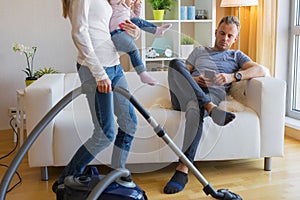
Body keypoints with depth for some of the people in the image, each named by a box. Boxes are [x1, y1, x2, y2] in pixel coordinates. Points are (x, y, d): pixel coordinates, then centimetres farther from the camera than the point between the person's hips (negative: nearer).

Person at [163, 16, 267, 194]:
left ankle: (183, 170, -42)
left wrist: (233, 76, -10)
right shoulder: (199, 51, 35)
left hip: (211, 95, -2)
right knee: (176, 63, -29)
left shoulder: (236, 56, 28)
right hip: (184, 94, 2)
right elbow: (182, 72, 21)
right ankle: (212, 109, -40)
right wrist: (193, 79, -4)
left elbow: (261, 70, 8)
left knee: (196, 109, -41)